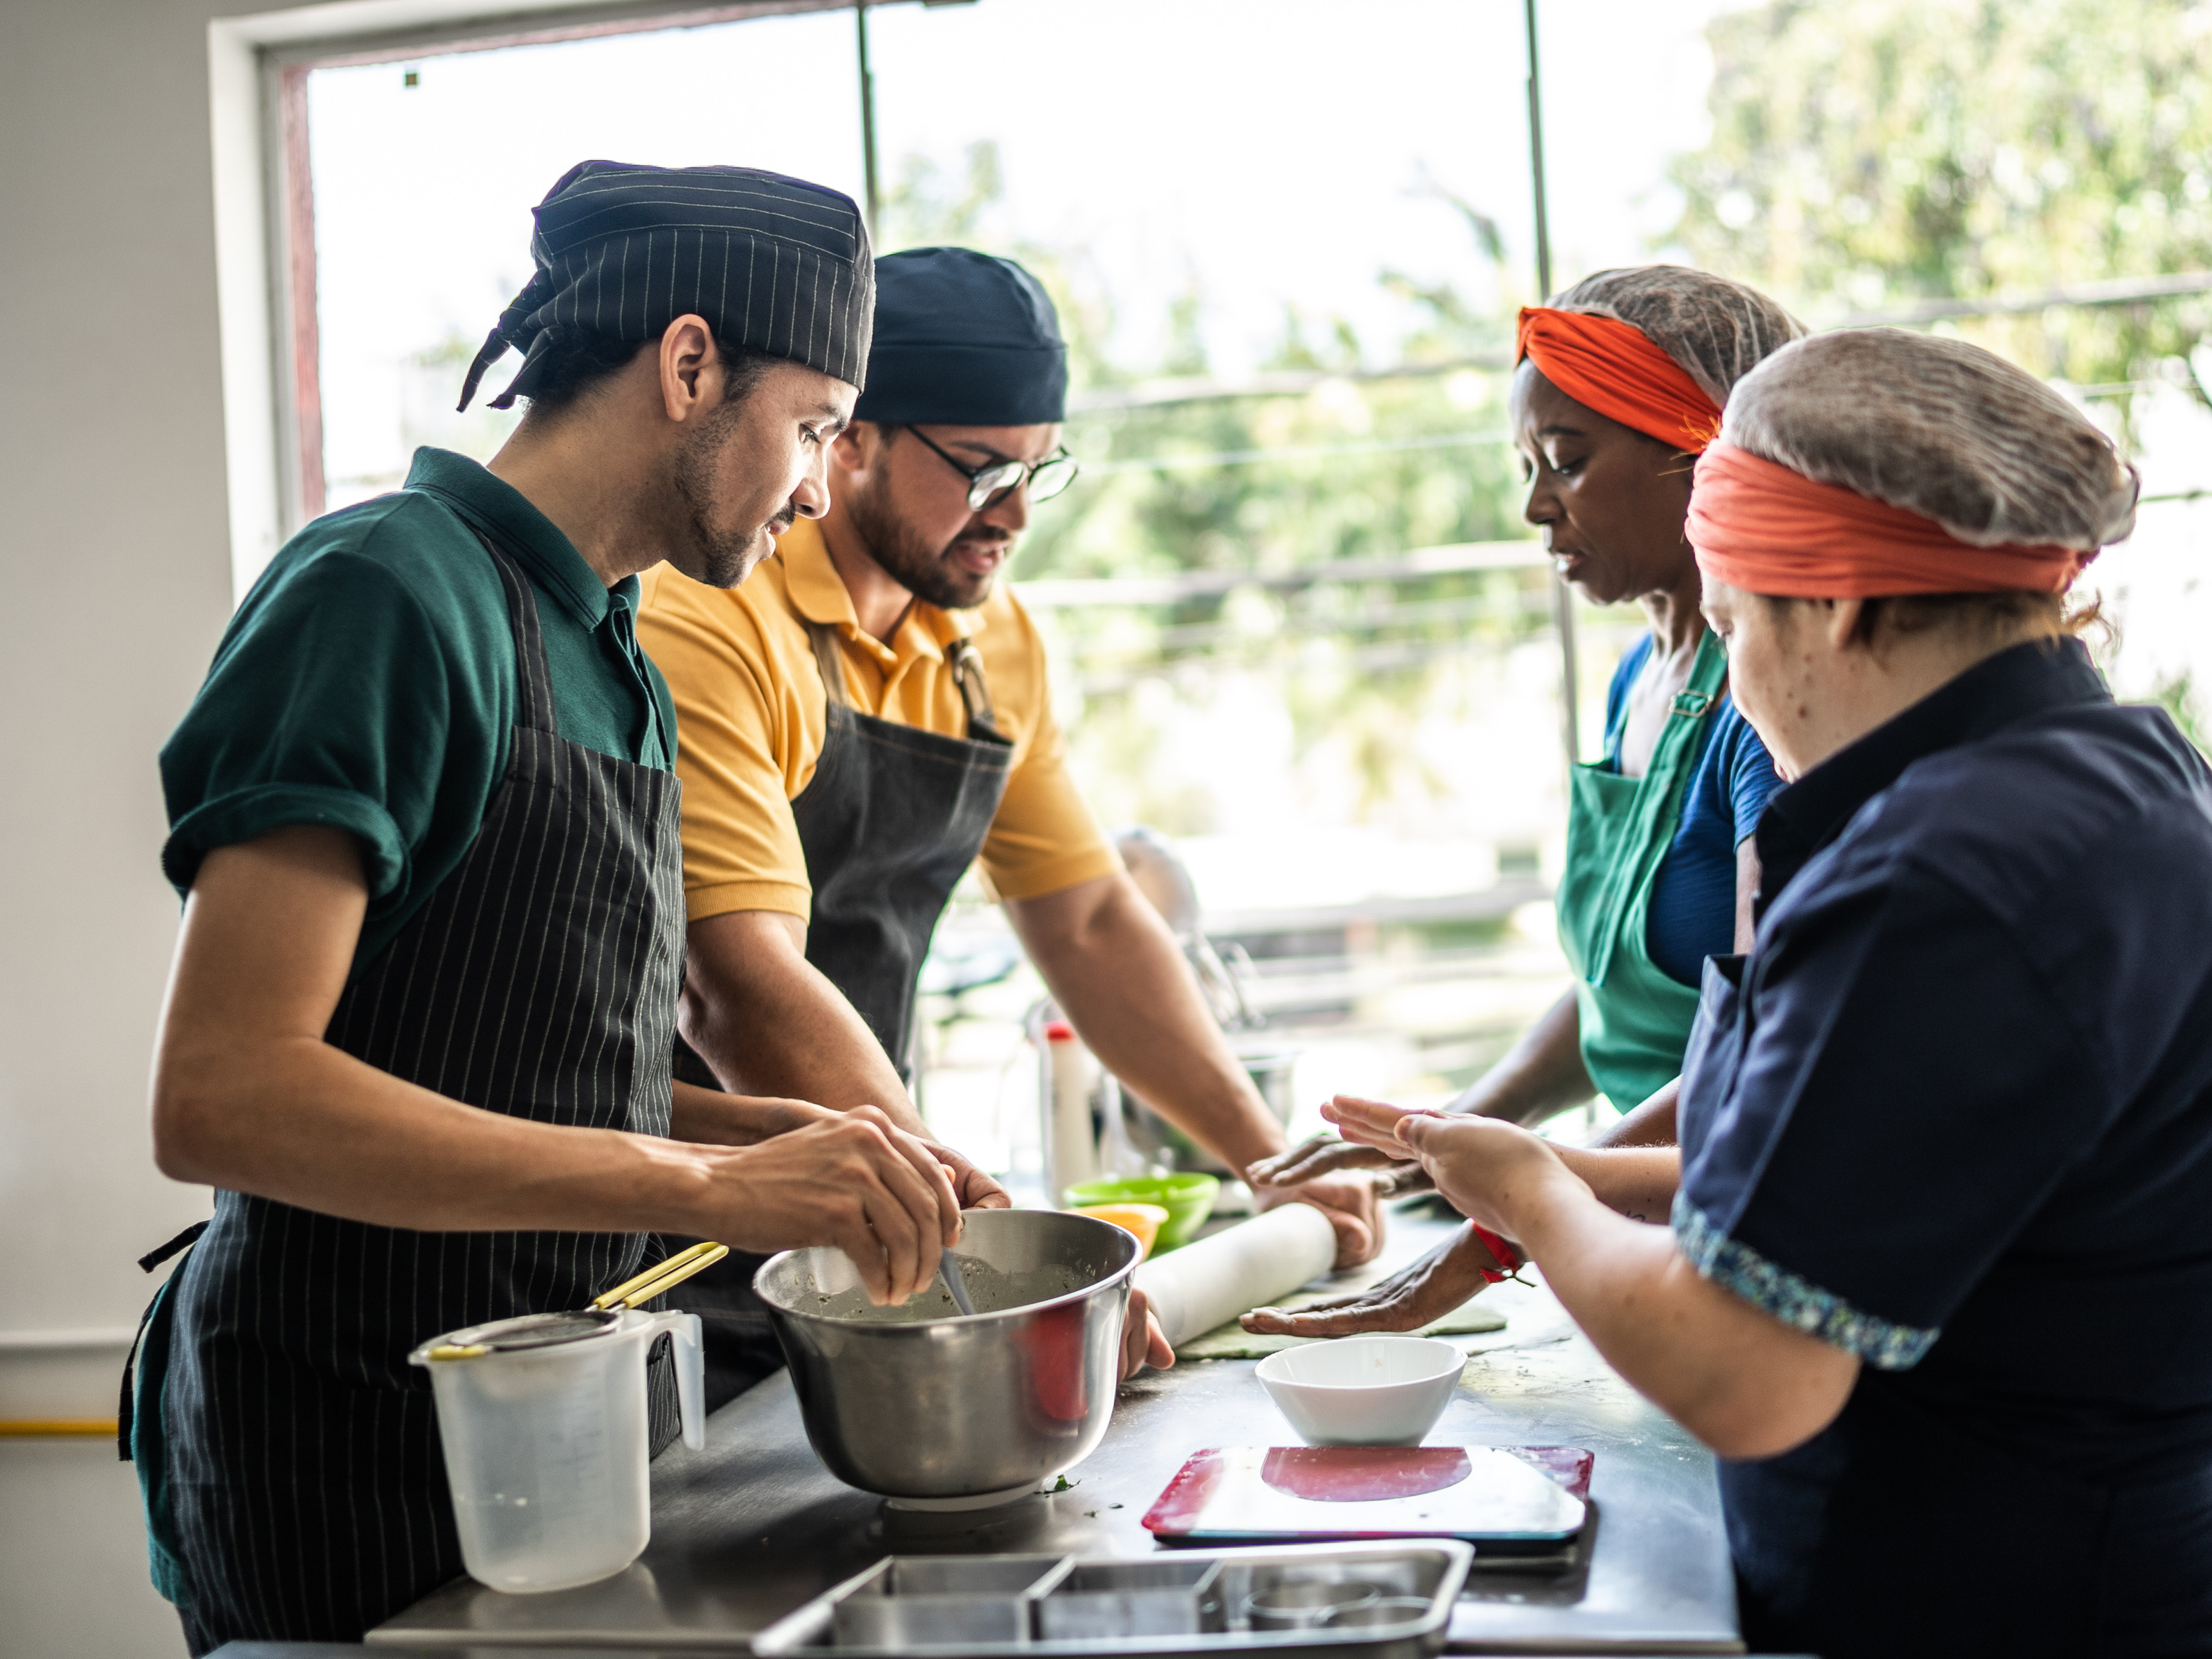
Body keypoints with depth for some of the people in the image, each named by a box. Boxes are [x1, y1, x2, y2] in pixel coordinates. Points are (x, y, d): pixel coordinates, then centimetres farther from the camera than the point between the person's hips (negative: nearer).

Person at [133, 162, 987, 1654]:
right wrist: (707, 1183, -28)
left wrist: (781, 1141, 0)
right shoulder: (387, 593, -16)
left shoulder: (623, 668, 13)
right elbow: (221, 1097, -25)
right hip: (358, 1473, -8)